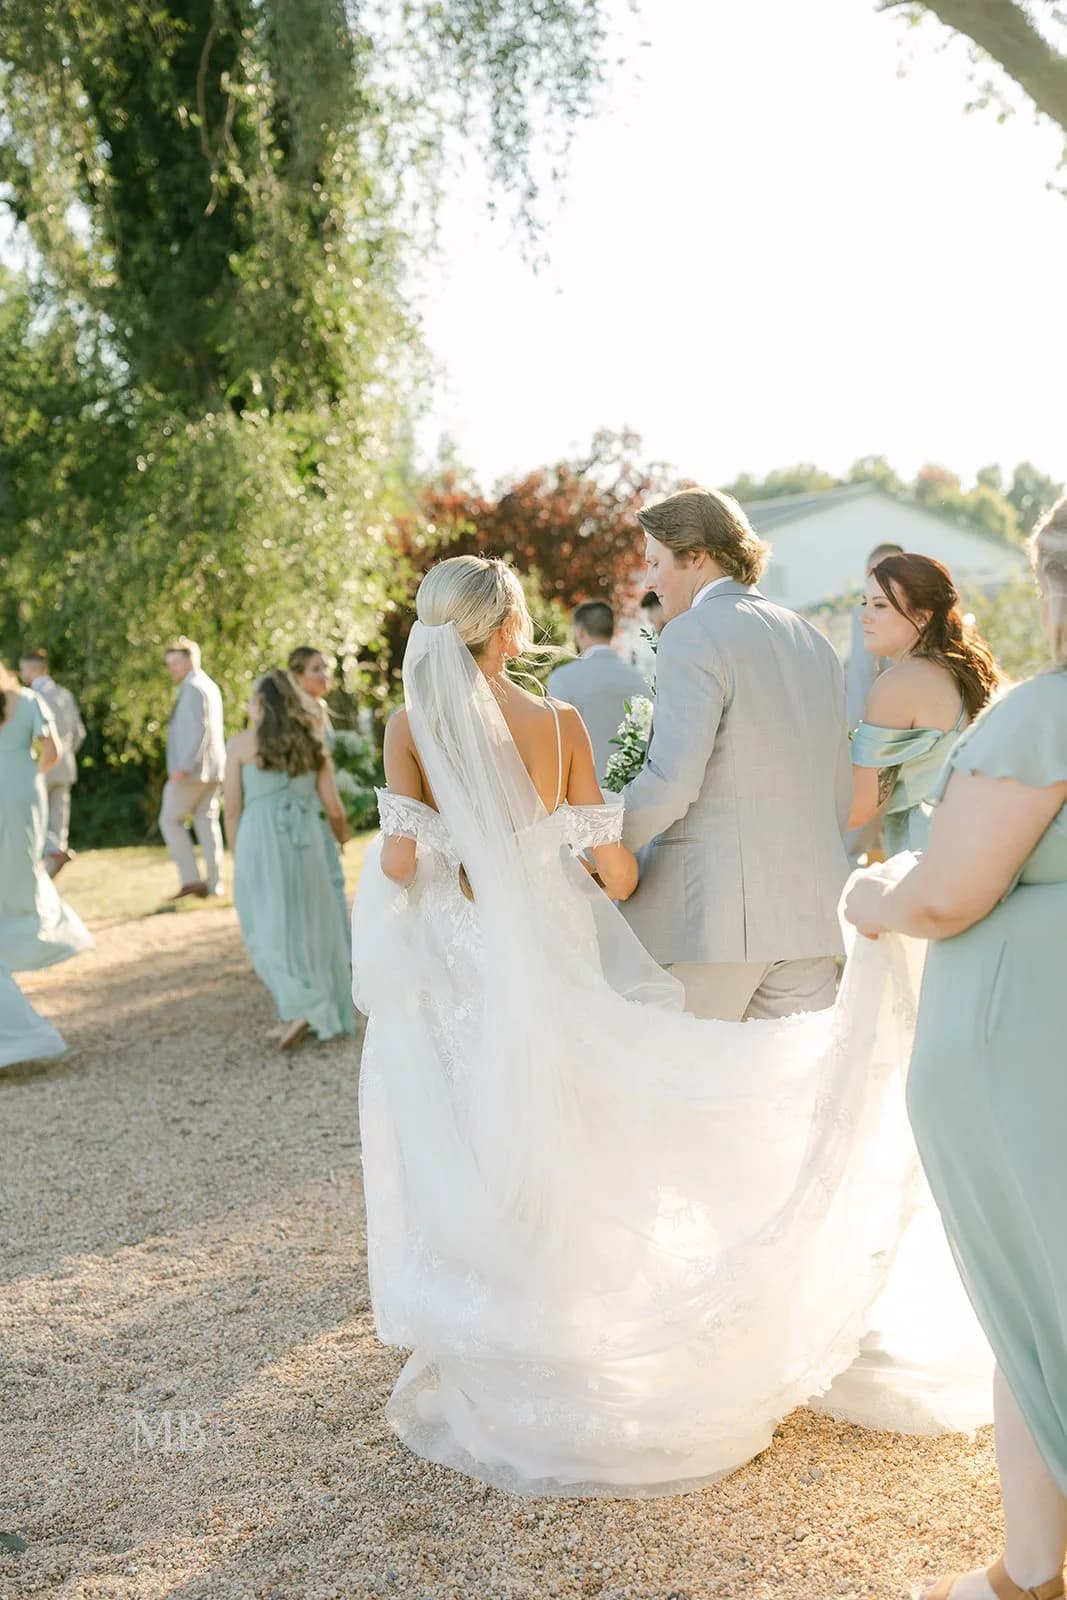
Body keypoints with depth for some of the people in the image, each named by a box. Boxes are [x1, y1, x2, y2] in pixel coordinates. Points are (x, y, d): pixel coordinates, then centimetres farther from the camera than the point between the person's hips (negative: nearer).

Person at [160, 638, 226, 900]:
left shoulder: (193, 688, -12)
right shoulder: (210, 686, 17)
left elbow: (199, 729, -22)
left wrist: (184, 766, -24)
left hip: (191, 769, -9)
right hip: (212, 770, 9)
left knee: (170, 820, 0)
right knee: (206, 822, 8)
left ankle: (190, 878, -6)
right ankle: (213, 884, 7)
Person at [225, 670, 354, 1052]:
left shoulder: (240, 744, -1)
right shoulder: (310, 744, 8)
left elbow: (232, 809, -1)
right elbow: (334, 809, 8)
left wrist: (237, 856, 12)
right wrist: (343, 837, 29)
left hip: (260, 842, -3)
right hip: (305, 843, 3)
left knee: (268, 931, 5)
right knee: (308, 927, 14)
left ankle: (298, 1009, -9)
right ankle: (324, 1015, 18)